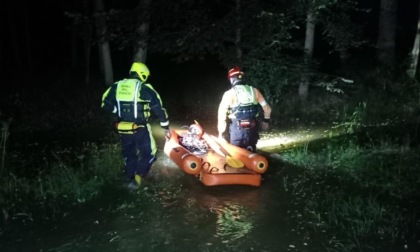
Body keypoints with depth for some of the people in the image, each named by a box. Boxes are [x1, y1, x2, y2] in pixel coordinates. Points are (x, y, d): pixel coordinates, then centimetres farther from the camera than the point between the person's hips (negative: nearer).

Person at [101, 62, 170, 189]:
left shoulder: (116, 86, 4)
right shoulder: (145, 89, -9)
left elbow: (106, 105, 7)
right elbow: (159, 109, -6)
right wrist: (166, 127, 3)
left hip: (123, 129, 5)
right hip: (140, 129, -5)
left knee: (129, 155, 21)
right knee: (149, 154, 10)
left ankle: (130, 179, 30)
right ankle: (137, 177, -3)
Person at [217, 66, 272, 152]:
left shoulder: (229, 93, -5)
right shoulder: (254, 90, 6)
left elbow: (222, 113, -11)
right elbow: (267, 108, 9)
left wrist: (221, 132, -3)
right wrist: (266, 121, 26)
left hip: (237, 129, -4)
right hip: (253, 128, 4)